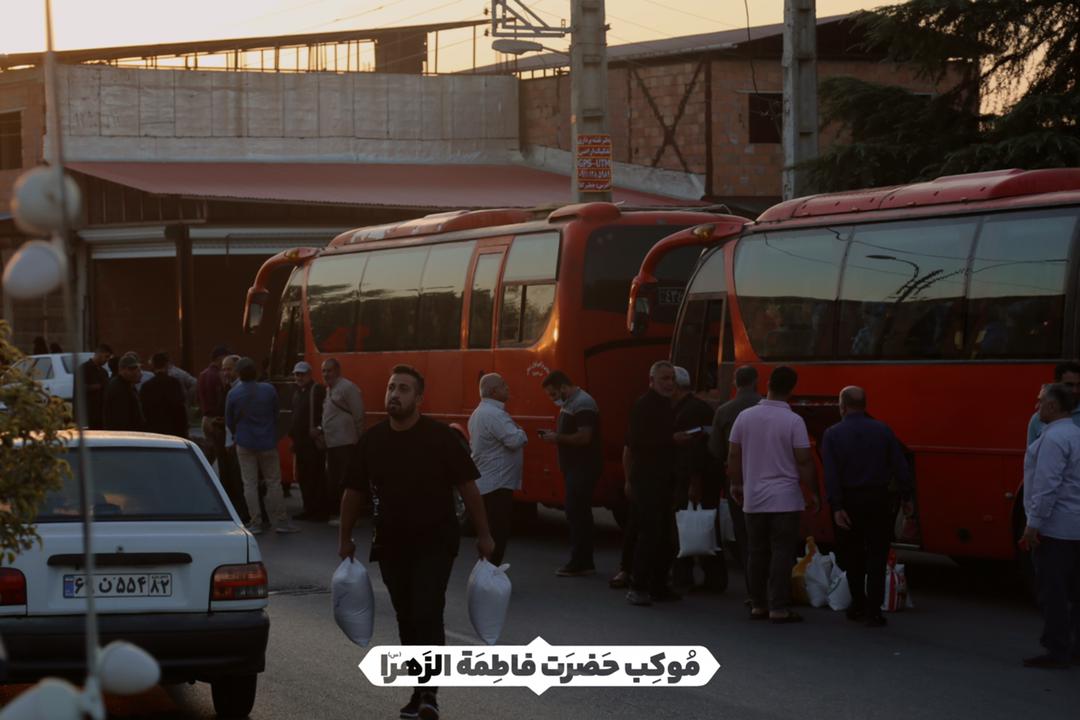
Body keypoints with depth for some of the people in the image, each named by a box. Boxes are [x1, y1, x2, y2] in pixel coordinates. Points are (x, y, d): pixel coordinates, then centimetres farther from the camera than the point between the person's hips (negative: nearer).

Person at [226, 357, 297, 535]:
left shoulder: (233, 394, -9)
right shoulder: (269, 390, -8)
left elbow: (229, 421, 2)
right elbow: (276, 415, 4)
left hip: (245, 444, 0)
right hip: (267, 443, 0)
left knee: (250, 485, 5)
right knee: (274, 482, 7)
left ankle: (256, 523, 3)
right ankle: (280, 521, 7)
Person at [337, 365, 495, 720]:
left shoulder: (441, 437, -9)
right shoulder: (371, 440, 1)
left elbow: (468, 487, -4)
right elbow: (354, 491, 10)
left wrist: (483, 535, -4)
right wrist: (345, 538, 12)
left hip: (435, 543, -4)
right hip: (391, 544, 4)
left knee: (427, 614, -14)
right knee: (407, 618, 12)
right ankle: (419, 691, 23)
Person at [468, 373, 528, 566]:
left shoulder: (478, 413, 16)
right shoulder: (495, 414, -19)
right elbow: (514, 441, -26)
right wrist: (522, 434, -4)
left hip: (484, 483, 11)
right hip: (498, 484, -11)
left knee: (491, 533, 15)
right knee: (498, 534, -10)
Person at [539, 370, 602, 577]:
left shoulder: (583, 404, -16)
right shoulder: (569, 403, 17)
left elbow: (584, 437, -23)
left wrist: (558, 438, -16)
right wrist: (554, 436, 8)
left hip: (583, 467, -11)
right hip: (574, 467, 11)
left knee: (576, 514, -10)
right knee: (579, 514, 11)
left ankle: (578, 564, -8)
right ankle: (585, 563, 15)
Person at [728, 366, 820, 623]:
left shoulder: (745, 417, 1)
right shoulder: (793, 421, -11)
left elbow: (733, 456, 6)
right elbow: (804, 461, -10)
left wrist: (736, 484, 20)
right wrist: (813, 493, 0)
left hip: (753, 498, 4)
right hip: (785, 499, -4)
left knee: (758, 553, 13)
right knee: (782, 553, -1)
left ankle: (758, 605, 16)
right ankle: (778, 608, -5)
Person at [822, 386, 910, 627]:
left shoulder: (833, 435, -4)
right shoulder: (883, 431, 0)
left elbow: (831, 474, -11)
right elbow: (900, 468, -2)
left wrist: (837, 507, -12)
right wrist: (905, 497, 3)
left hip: (849, 501, 0)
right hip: (878, 499, 0)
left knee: (853, 556, 15)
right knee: (877, 555, 3)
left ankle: (858, 604, 23)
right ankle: (873, 611, -3)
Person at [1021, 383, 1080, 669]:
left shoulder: (1054, 438, -16)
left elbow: (1047, 485, -22)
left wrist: (1034, 523, -20)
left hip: (1054, 527, -10)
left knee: (1052, 591, -6)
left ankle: (1056, 651, -5)